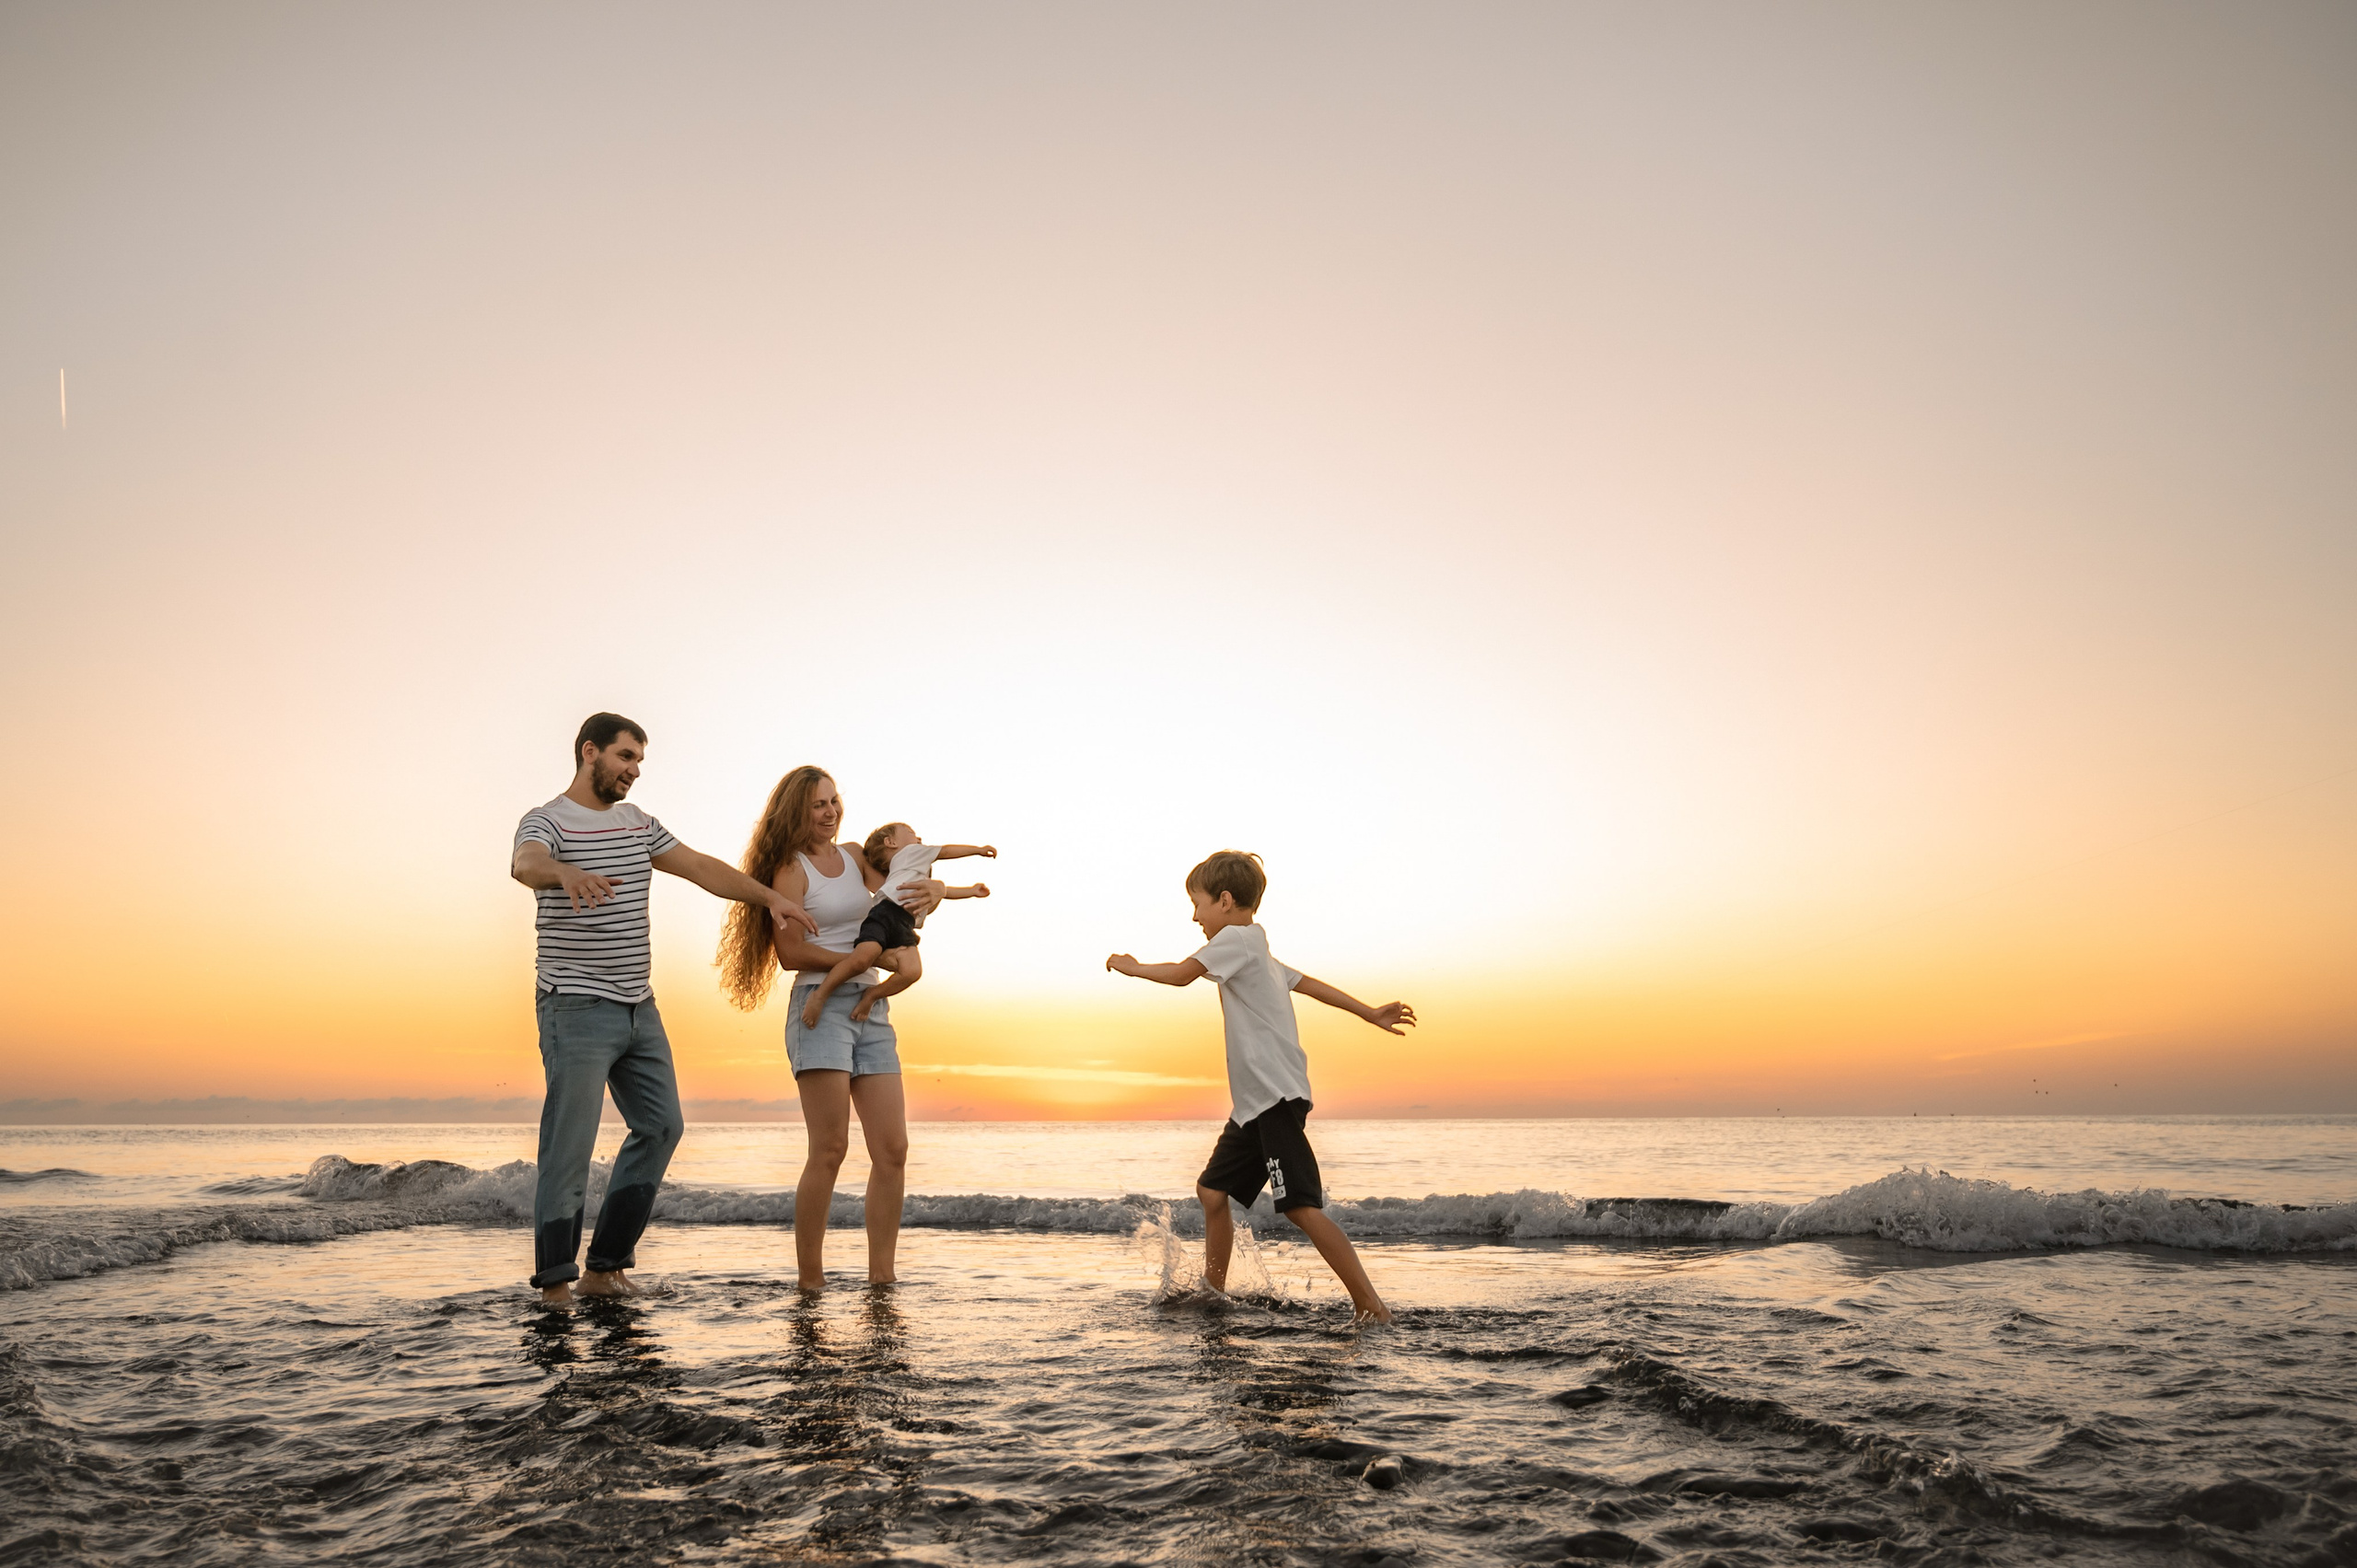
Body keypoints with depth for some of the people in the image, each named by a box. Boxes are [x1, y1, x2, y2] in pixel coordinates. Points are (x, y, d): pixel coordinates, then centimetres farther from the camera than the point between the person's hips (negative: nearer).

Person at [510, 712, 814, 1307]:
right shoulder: (546, 822, -9)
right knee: (569, 1145, -6)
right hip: (577, 1008, -8)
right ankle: (554, 1278, 6)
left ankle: (605, 1266, 14)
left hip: (639, 1007, 8)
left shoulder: (637, 823, 14)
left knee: (660, 1126, 7)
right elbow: (524, 865, -31)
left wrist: (770, 895, 6)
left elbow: (701, 867, 16)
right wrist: (569, 873, -54)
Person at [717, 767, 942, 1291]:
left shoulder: (853, 856, 16)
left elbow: (901, 898, 11)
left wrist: (929, 892, -12)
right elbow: (791, 953, -8)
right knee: (830, 1148, -13)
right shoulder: (790, 869, -1)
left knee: (892, 1150, -1)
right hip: (821, 1006, -6)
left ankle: (881, 1278, 4)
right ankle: (809, 1281, -5)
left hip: (871, 1009, 6)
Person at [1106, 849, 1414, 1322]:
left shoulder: (1237, 937, -8)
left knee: (1300, 1205, -16)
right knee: (1213, 1189, 13)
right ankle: (1214, 1293, 23)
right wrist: (1370, 1013, 28)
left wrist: (1132, 967, 10)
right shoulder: (1255, 948, 22)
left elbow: (1181, 974, -7)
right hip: (1254, 1101, 11)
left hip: (1277, 1094, -11)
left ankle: (1372, 1309, -16)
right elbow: (1307, 983, 25)